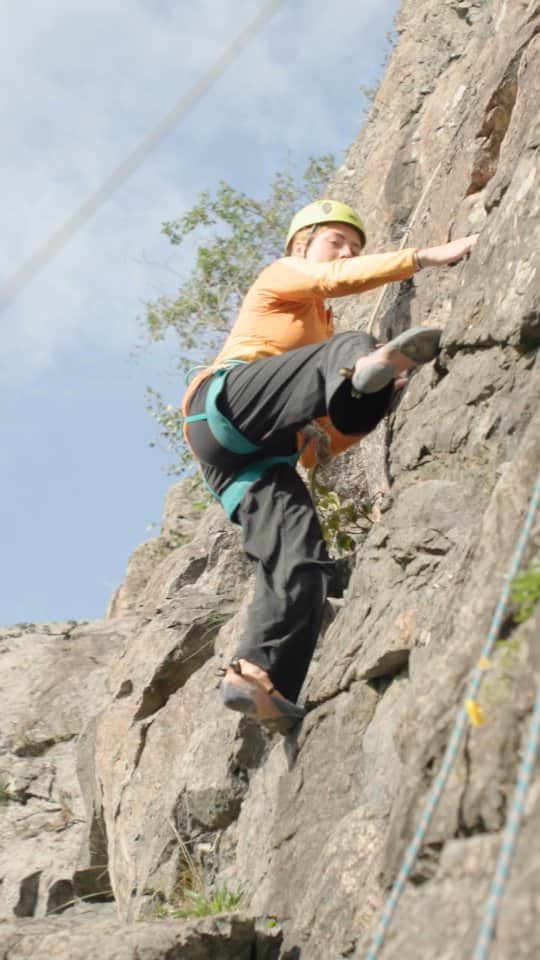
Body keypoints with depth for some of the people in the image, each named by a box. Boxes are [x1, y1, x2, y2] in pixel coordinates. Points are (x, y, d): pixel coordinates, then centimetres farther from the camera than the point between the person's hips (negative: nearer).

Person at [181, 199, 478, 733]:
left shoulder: (321, 332, 38)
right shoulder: (281, 276, 22)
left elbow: (329, 440, 27)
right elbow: (337, 279, -3)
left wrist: (381, 396, 11)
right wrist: (428, 257, -7)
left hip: (264, 455, 6)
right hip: (227, 402, -6)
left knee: (301, 561, -17)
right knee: (350, 346, -28)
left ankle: (257, 677, -29)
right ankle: (364, 365, -63)